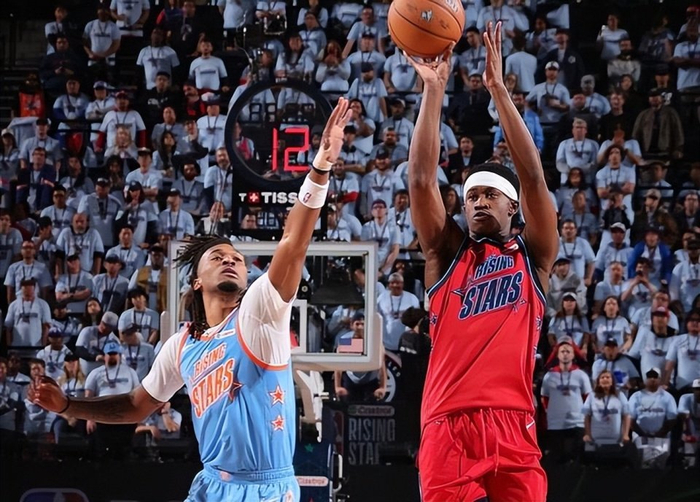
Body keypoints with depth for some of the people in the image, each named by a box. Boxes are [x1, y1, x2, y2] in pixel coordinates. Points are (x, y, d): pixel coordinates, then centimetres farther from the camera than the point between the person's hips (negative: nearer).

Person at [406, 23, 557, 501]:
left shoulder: (533, 257, 14)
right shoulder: (448, 254, 16)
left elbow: (533, 177, 4)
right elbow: (421, 179, 6)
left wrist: (498, 88, 2)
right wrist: (434, 90, 2)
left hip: (511, 424, 0)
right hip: (448, 424, 1)